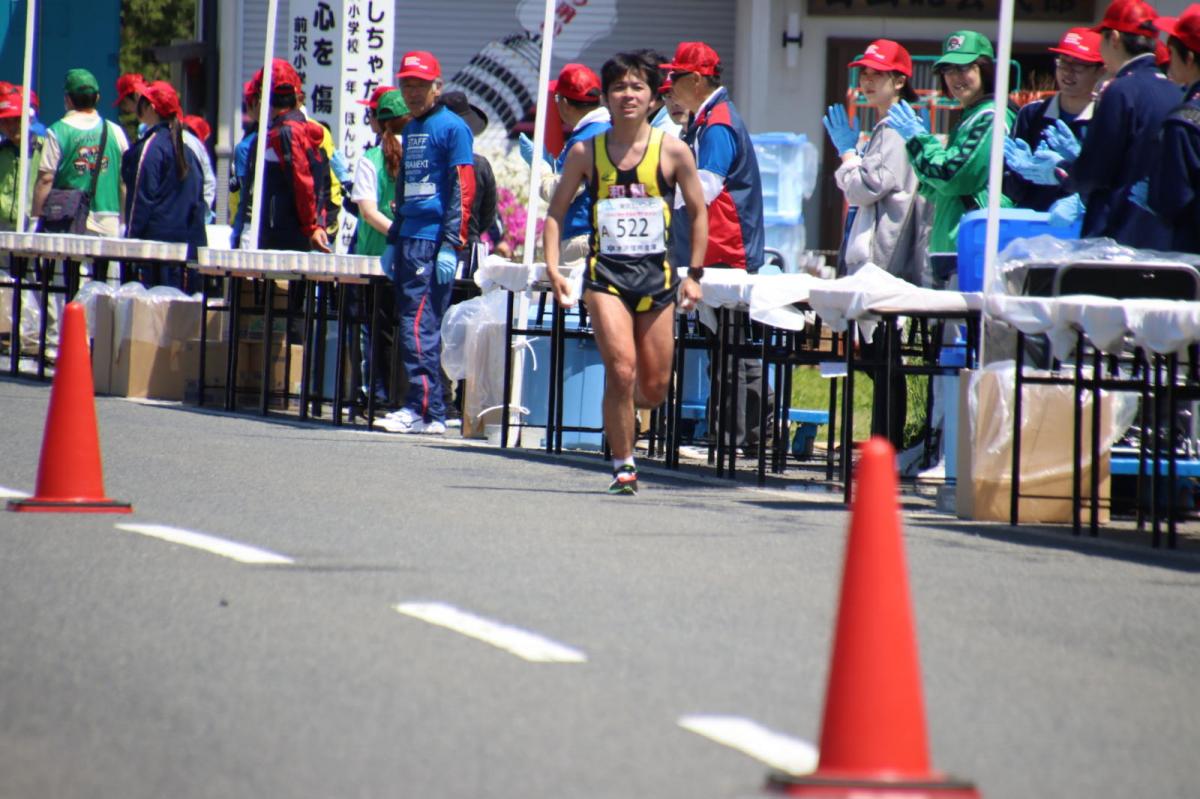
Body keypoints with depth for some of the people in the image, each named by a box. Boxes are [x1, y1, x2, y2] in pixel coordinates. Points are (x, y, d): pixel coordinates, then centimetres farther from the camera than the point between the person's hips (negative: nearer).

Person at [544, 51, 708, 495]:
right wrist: (553, 267, -6)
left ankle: (622, 408, 41)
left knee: (654, 389, 5)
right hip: (606, 274, -1)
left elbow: (699, 213, 7)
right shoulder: (586, 151, 2)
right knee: (621, 370, -17)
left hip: (656, 275, 1)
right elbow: (556, 212, 7)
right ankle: (623, 465, -3)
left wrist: (695, 275, 2)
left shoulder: (672, 151, -1)